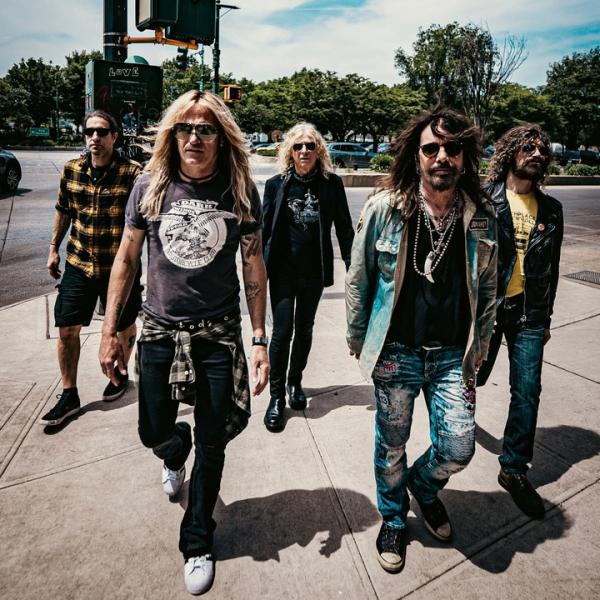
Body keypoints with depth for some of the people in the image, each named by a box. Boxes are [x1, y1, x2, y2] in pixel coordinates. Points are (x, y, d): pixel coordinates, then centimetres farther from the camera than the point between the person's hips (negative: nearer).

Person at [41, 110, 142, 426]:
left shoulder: (132, 173, -13)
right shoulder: (71, 169, 1)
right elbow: (63, 211, 13)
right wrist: (54, 248, 15)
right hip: (78, 264, 4)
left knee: (124, 326, 14)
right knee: (67, 328, 5)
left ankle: (120, 373, 42)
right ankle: (69, 395, 22)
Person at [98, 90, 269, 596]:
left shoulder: (241, 192, -5)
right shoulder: (151, 187, -2)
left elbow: (254, 266, -1)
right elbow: (127, 258, 4)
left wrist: (260, 340, -5)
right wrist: (110, 331, 2)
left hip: (219, 334, -1)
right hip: (160, 331, 2)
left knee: (211, 445, 9)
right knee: (154, 433, 15)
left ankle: (198, 544, 32)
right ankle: (176, 451, 56)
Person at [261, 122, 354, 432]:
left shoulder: (332, 184, -1)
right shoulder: (276, 184, -1)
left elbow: (344, 228, 2)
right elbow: (263, 229, 3)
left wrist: (352, 267, -2)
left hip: (314, 272, 1)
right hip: (283, 270, -1)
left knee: (304, 330, 15)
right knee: (282, 332, -4)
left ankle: (295, 382, 36)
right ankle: (276, 395, 12)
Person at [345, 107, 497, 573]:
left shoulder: (482, 217, -2)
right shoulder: (384, 209, -10)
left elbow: (487, 289, 7)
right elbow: (358, 280, -1)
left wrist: (478, 349, 8)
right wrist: (357, 340, 4)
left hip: (453, 355, 2)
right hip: (395, 353, -1)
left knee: (459, 448, 2)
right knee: (391, 447, 13)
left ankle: (424, 485, 39)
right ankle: (393, 520, 42)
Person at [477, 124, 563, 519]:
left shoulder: (551, 209, 7)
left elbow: (551, 268, 12)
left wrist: (546, 317, 14)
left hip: (529, 314, 4)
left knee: (528, 391, 3)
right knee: (475, 376, 12)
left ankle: (515, 469, 19)